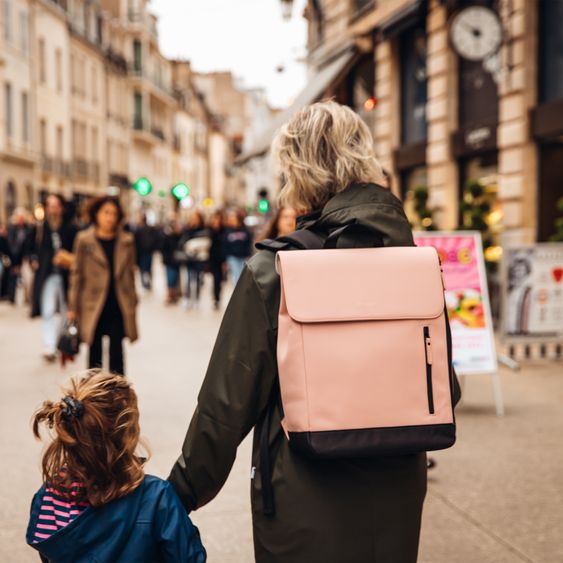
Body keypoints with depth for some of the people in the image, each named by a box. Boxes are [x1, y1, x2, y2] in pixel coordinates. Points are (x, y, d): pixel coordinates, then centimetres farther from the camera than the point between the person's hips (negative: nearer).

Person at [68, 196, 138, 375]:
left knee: (117, 354, -1)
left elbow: (130, 273, 10)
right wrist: (73, 307, 1)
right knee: (94, 354, 8)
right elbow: (77, 274, 3)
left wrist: (132, 304, 9)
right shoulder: (84, 240, 0)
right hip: (93, 306, 0)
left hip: (118, 307, 1)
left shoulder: (126, 240, 4)